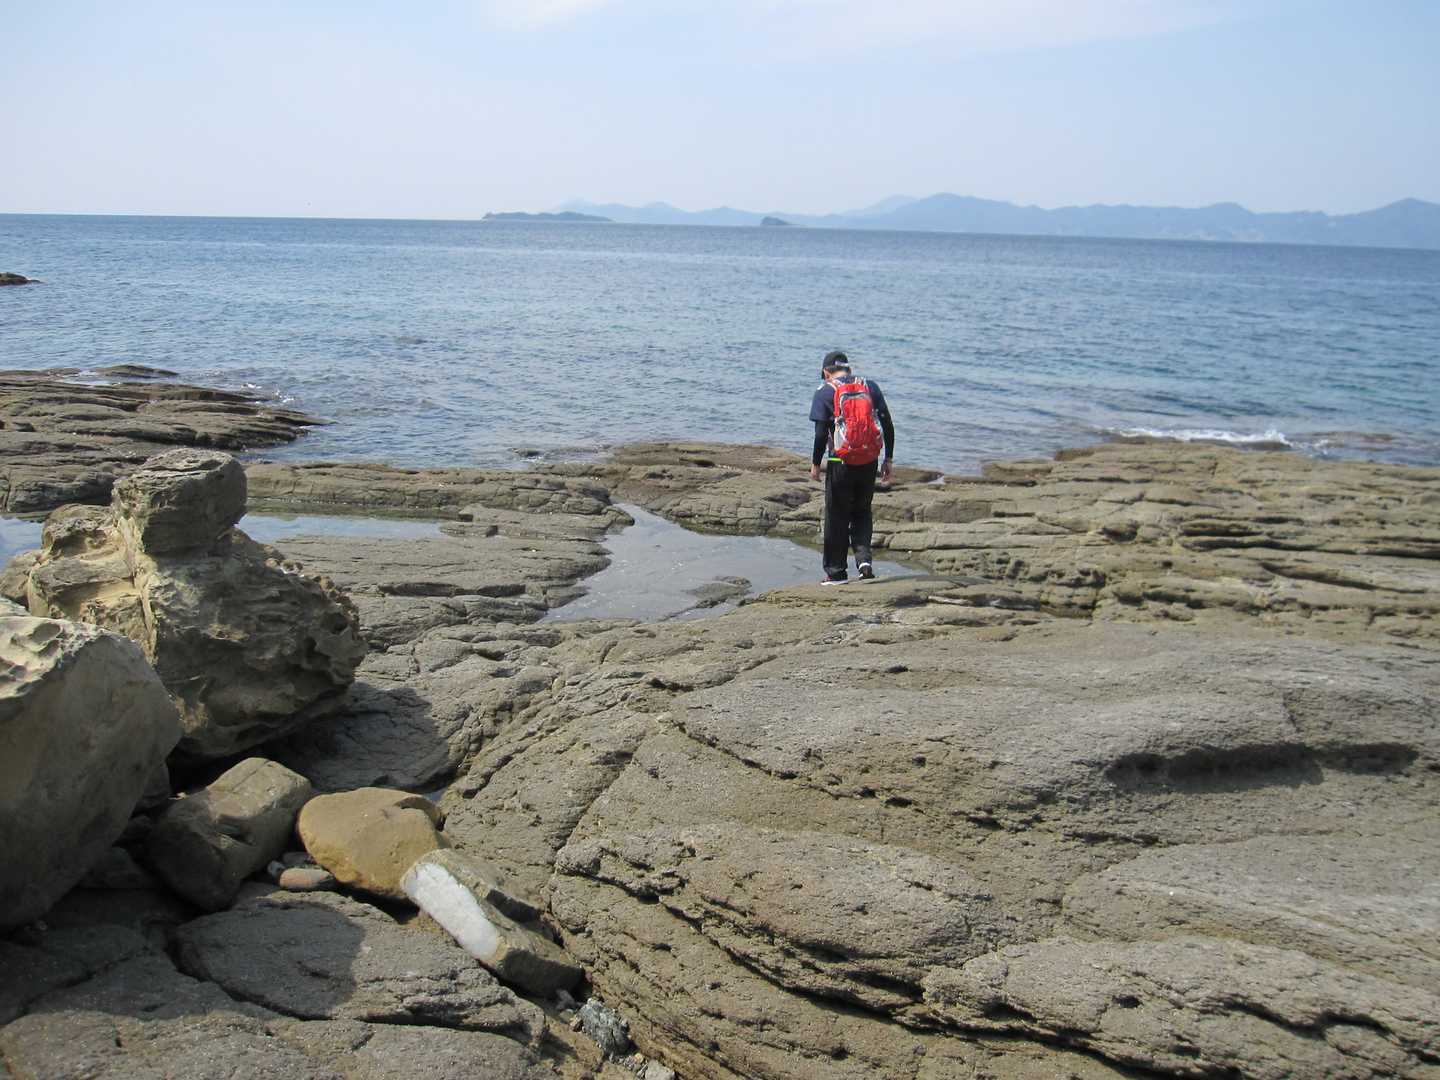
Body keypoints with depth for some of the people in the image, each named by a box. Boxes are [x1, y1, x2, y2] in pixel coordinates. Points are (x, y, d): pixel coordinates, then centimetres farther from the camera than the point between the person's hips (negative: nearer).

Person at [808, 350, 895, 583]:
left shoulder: (824, 392, -3)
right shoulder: (870, 386, 7)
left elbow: (821, 433, -11)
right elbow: (888, 425, 3)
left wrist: (815, 464, 0)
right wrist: (888, 459, 10)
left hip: (841, 463, -3)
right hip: (869, 463, 3)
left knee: (837, 518, 9)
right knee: (862, 513, 20)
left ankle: (837, 572, 15)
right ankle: (864, 559, 2)